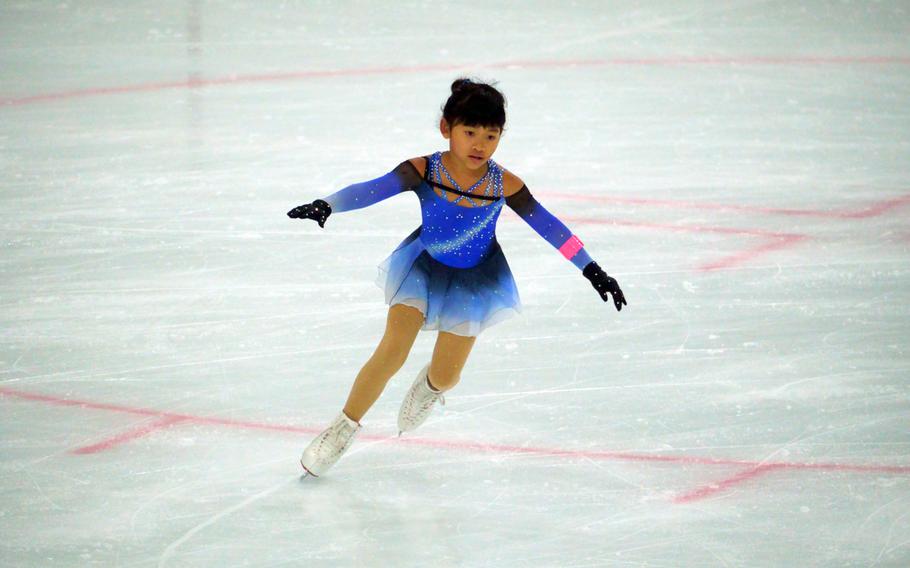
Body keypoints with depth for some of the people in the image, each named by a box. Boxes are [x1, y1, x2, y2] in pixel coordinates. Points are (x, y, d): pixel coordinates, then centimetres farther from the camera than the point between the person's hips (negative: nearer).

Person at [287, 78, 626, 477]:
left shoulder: (504, 186, -26)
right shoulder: (423, 171, -28)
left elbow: (549, 227, -20)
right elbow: (371, 191, -38)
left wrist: (592, 271, -19)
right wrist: (326, 205, -57)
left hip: (473, 280, 1)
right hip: (423, 267, -1)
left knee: (446, 376, 8)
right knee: (391, 354, -10)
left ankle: (430, 385, 48)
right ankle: (345, 427, 13)